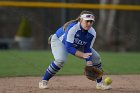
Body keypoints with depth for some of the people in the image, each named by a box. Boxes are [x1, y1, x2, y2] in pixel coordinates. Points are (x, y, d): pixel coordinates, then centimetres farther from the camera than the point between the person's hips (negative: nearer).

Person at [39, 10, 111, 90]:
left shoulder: (92, 33, -22)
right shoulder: (72, 28, -39)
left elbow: (88, 49, -14)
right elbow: (69, 48, -38)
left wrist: (89, 65, -26)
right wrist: (82, 55, -46)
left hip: (78, 45, 6)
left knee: (96, 58, -1)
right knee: (61, 60, -34)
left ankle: (100, 83, 15)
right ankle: (44, 81, -20)